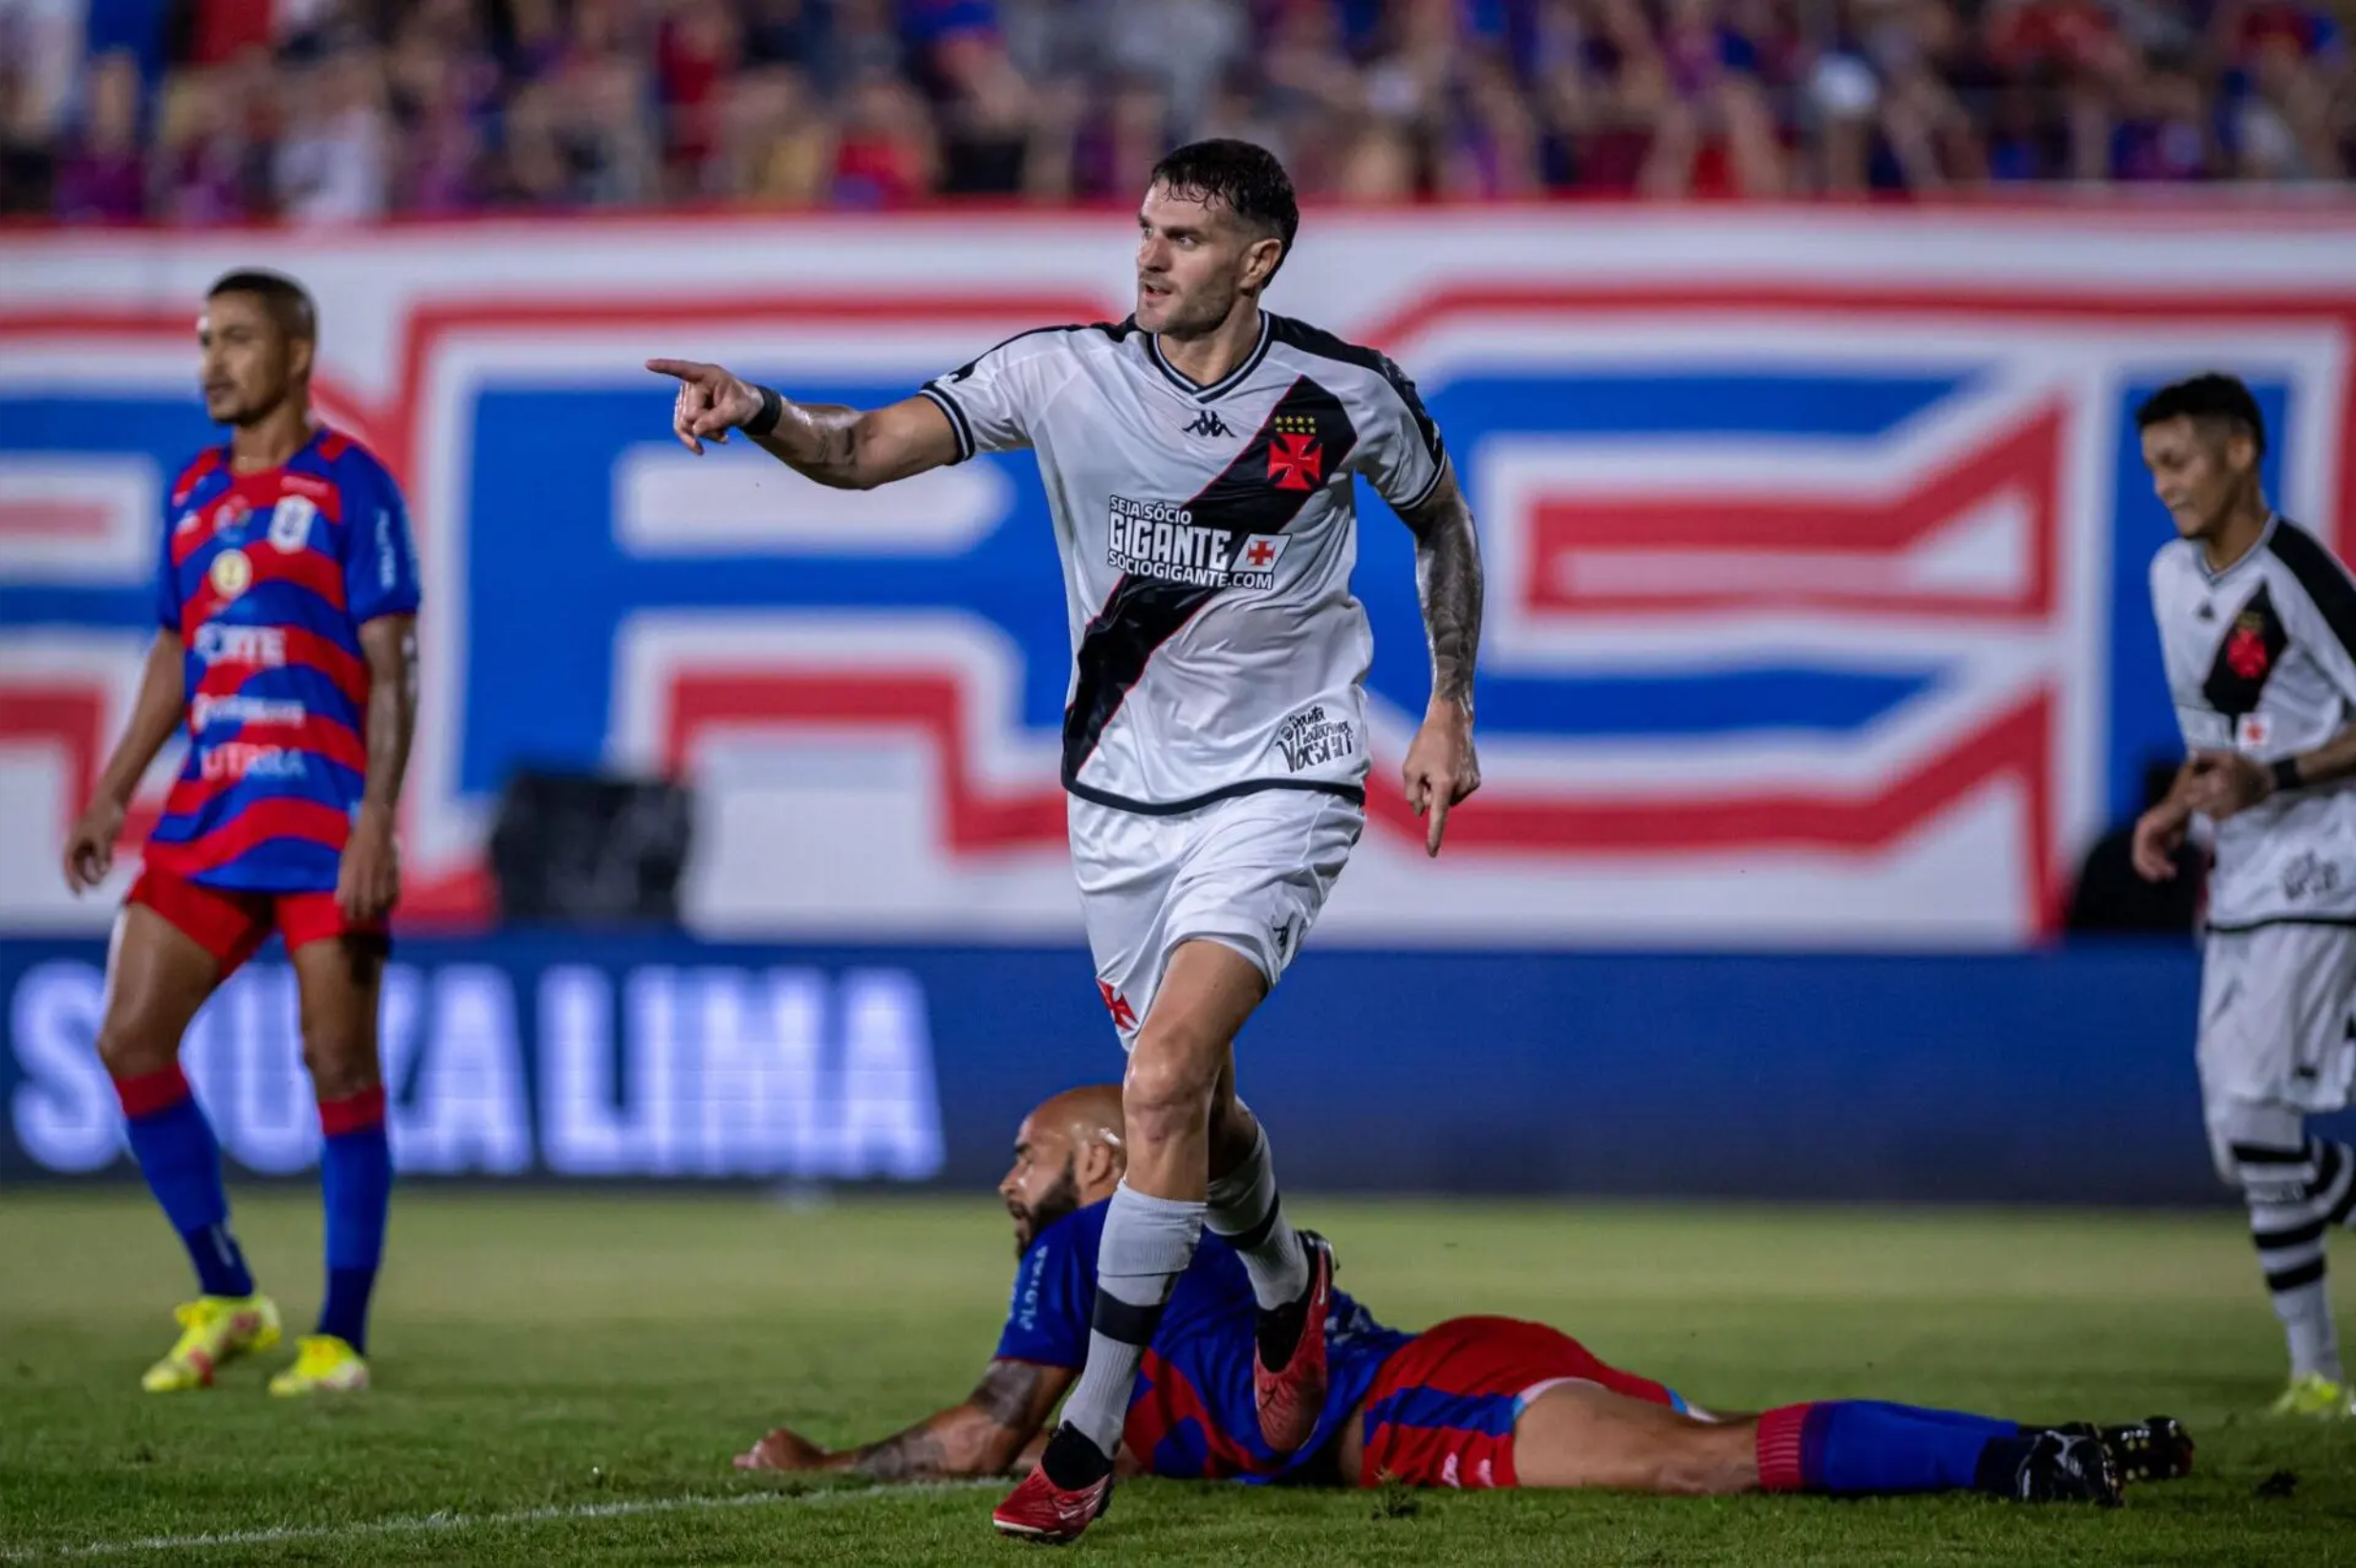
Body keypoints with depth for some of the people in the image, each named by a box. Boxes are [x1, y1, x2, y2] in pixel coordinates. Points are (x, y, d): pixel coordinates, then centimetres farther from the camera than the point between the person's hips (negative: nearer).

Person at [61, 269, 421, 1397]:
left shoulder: (351, 487, -5)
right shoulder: (193, 495, 15)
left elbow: (391, 670, -9)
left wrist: (375, 825, -18)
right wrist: (112, 797, 16)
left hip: (324, 817, -7)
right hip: (207, 812, 7)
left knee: (339, 1069, -5)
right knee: (130, 1039, -2)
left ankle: (340, 1336, 3)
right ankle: (225, 1300, 9)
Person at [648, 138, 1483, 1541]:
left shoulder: (1347, 396, -9)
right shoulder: (1065, 373, -8)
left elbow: (1441, 521, 11)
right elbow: (871, 449, -17)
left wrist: (1451, 713, 7)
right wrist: (761, 413, -36)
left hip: (1279, 783, -3)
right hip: (1124, 789, 3)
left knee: (1163, 1082, -20)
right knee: (1194, 1105, 13)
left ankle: (1089, 1435, -13)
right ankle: (1286, 1283, 48)